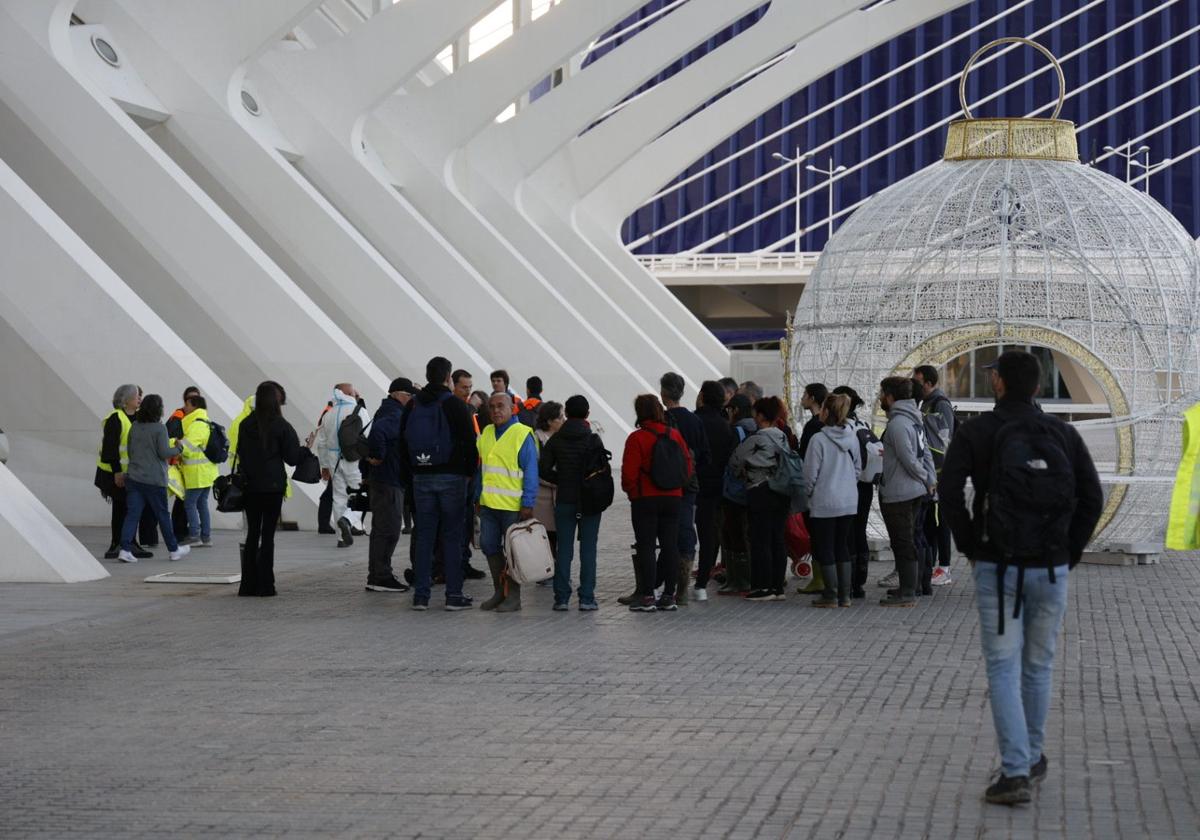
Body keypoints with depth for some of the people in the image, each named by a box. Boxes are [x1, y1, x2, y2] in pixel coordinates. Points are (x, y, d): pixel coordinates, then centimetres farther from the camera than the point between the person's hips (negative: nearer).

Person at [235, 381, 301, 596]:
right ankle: (265, 585, -1)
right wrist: (297, 443, 10)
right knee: (268, 534, 1)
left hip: (250, 485, 4)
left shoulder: (245, 424, 1)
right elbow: (292, 458, -6)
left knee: (252, 533, 11)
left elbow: (240, 453, 8)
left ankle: (248, 585, 9)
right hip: (273, 486, -3)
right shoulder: (281, 426, -10)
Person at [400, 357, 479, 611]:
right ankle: (454, 595, -1)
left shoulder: (412, 406, 8)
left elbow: (403, 445, 11)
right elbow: (470, 443, -8)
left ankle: (420, 594, 6)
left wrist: (409, 478, 15)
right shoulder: (456, 405, -7)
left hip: (421, 478, 4)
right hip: (452, 477, -4)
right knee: (452, 536, 0)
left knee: (424, 536, 7)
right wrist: (470, 472, 4)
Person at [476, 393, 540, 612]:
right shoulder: (486, 434, 11)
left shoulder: (522, 435, -8)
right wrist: (478, 497, 14)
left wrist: (528, 504, -14)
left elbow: (531, 473, -10)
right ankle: (499, 591, 21)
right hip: (488, 504, 6)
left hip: (513, 505, -6)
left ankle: (513, 596, 9)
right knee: (489, 546, 9)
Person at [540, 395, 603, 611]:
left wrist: (561, 481, 11)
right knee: (588, 549, 2)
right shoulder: (593, 440, -7)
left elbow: (543, 470, -3)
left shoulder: (555, 440, 2)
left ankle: (561, 597, 4)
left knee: (563, 549, 6)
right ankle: (586, 598, -1)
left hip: (564, 501, 2)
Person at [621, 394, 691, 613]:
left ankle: (647, 596, -4)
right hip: (672, 498, 5)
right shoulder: (675, 435, 3)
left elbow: (629, 473, -12)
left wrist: (630, 491, 7)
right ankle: (669, 596, 9)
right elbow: (688, 466, 6)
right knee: (670, 546, 8)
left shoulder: (637, 438, -12)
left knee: (645, 547, -1)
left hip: (645, 499, -5)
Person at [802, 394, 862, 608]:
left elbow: (811, 474, -12)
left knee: (824, 549, 4)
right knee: (842, 547, 13)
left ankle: (831, 595, 4)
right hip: (849, 502, 6)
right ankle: (845, 594, 14)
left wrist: (808, 493, 5)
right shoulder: (852, 437, 1)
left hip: (824, 503, -6)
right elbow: (858, 468, 10)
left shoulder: (819, 439, -16)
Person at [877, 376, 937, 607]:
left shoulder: (897, 424, -20)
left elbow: (909, 460, -20)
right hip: (916, 492, 10)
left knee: (903, 543, -5)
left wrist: (926, 479, -6)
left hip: (897, 494, -10)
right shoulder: (914, 419, 12)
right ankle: (909, 585, 27)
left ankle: (907, 593, -2)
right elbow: (925, 451, 13)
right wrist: (931, 479, 8)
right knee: (908, 541, 19)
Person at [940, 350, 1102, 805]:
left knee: (1003, 669, 0)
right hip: (1051, 569, 3)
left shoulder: (975, 432, -3)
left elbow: (950, 492, -13)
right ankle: (1032, 759, 28)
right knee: (1038, 666, 17)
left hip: (996, 567, -2)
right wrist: (1069, 553, 8)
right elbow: (1092, 498, -1)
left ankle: (1015, 773, -10)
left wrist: (969, 547, -1)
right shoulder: (1062, 433, 4)